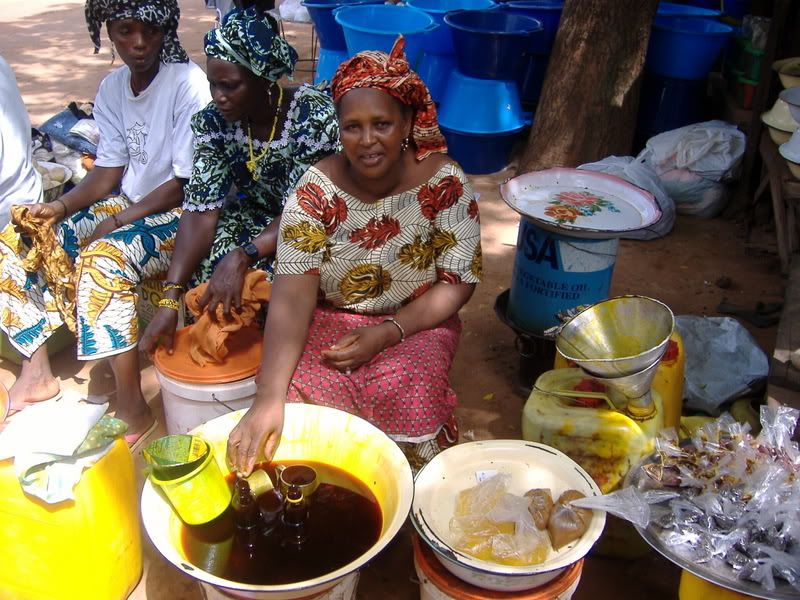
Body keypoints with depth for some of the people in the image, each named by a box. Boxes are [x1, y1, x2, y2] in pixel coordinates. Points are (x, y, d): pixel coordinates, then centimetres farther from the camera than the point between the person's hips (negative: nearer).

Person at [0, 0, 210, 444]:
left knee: (103, 259, -35)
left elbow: (188, 183, -17)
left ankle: (132, 408, -23)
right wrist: (59, 207, -9)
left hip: (181, 213, -8)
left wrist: (117, 222, -17)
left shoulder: (187, 84, -16)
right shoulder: (112, 88, 7)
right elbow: (109, 171, 8)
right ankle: (37, 371, 10)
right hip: (126, 205, 8)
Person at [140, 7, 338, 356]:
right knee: (200, 269, -23)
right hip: (255, 218, 4)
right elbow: (201, 210, -16)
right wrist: (171, 300, -26)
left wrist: (243, 256, -41)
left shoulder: (314, 116, -25)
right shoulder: (213, 121, -12)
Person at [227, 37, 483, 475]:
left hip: (414, 324, 0)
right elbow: (292, 293, -22)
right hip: (328, 321, 1)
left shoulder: (444, 183, -12)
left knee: (406, 403, -29)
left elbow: (458, 283, -7)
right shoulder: (317, 188, -13)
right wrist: (268, 397, -34)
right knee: (299, 394, -26)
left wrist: (386, 334, -20)